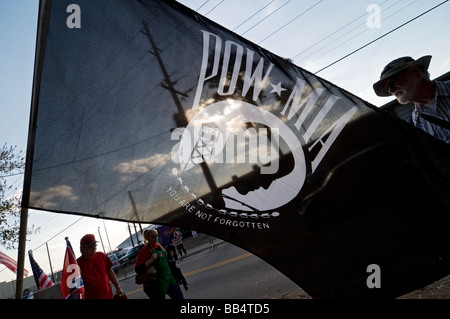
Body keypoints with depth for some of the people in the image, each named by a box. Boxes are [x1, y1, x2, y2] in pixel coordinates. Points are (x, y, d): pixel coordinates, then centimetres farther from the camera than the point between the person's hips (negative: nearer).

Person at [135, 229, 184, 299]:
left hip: (169, 279, 7)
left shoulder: (158, 245, 8)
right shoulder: (144, 250, -14)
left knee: (179, 296, 9)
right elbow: (138, 269, -21)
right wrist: (151, 260, -26)